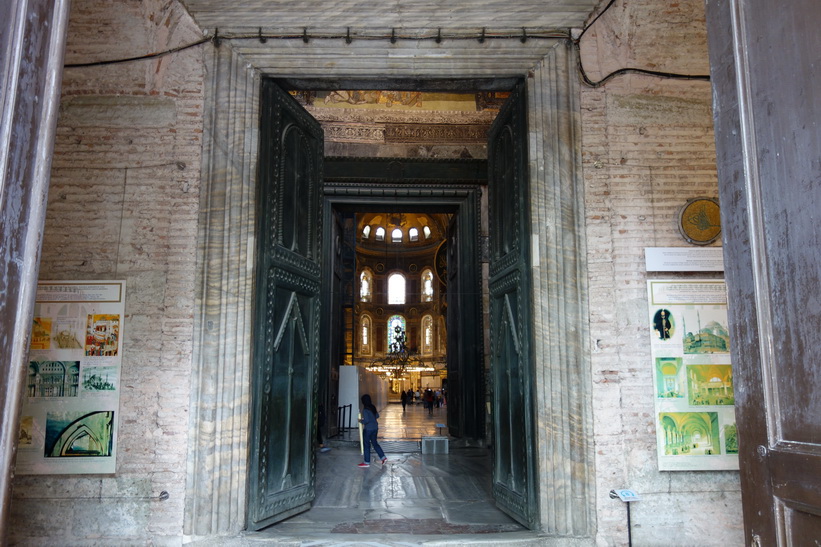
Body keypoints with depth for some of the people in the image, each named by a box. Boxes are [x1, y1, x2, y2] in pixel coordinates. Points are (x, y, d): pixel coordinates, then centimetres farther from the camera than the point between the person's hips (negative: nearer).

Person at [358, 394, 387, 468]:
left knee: (366, 445, 5)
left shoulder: (365, 410, -19)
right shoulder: (373, 407, 5)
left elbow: (366, 420, -23)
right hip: (375, 428, 8)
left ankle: (367, 462, 13)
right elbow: (377, 416, 17)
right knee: (374, 443, 20)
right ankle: (383, 457, 17)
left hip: (368, 429, -8)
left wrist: (361, 421, -6)